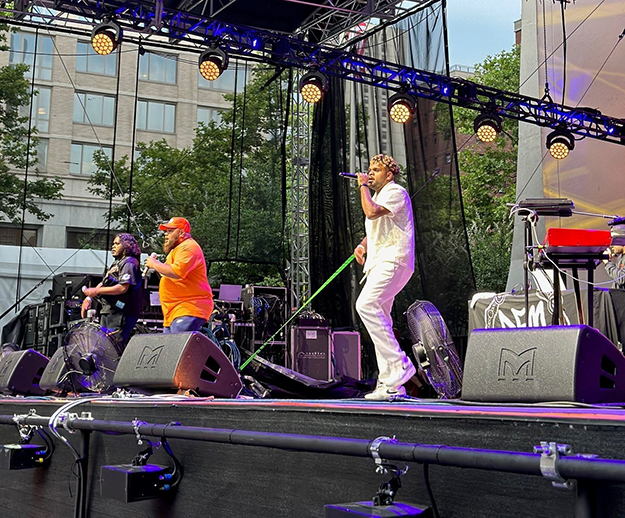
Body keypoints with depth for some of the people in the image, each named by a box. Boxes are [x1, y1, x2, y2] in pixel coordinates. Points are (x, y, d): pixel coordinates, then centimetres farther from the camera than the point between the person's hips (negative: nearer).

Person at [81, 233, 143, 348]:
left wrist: (96, 291, -17)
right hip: (109, 312, 11)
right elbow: (104, 283, 24)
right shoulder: (117, 263, 24)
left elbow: (123, 288, -21)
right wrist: (89, 297, 9)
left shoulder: (129, 262, -9)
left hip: (121, 313, -11)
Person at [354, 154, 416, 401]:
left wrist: (363, 186, -5)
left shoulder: (396, 192, -3)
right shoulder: (378, 196, 27)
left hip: (393, 260, -10)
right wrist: (362, 245, 12)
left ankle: (399, 363, -24)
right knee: (379, 317, 5)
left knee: (366, 305, -25)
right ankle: (390, 385, 6)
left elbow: (372, 213, -20)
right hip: (380, 263, 10)